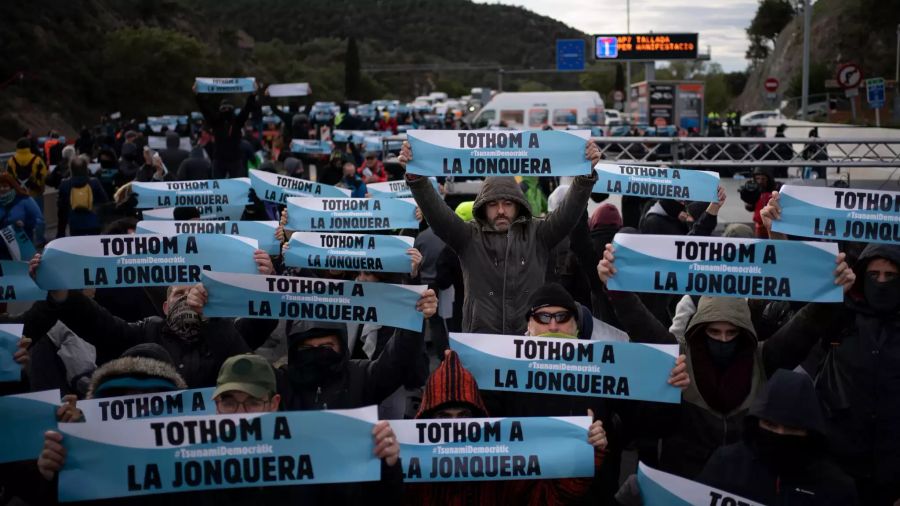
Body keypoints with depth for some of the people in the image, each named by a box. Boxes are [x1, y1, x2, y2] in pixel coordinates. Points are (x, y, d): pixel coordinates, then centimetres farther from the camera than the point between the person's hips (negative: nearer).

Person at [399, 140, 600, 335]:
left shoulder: (538, 234, 7)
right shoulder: (469, 237, 5)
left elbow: (569, 210, -4)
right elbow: (436, 211, -5)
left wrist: (587, 174, -19)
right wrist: (415, 176, -20)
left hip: (531, 339, 1)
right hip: (479, 340, 0)